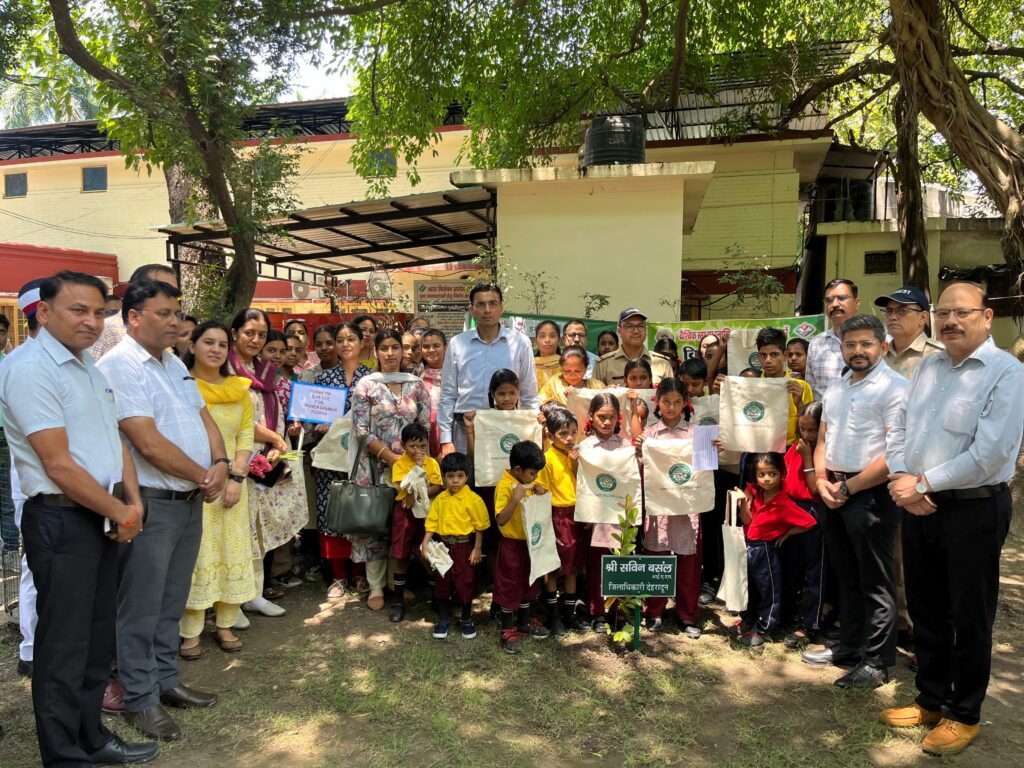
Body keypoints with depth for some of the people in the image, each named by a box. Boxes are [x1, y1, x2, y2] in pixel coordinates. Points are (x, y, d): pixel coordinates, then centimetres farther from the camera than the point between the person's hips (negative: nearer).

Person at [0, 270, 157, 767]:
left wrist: (132, 500, 1)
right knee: (64, 645, 4)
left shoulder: (89, 368, 13)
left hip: (104, 518, 9)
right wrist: (120, 513, -11)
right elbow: (59, 465, -20)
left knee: (97, 638, 18)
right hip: (61, 522, -9)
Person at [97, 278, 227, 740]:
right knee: (141, 608, 6)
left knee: (171, 602, 18)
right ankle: (140, 699, 20)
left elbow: (204, 419, 13)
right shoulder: (118, 366, -16)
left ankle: (165, 681, 32)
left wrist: (220, 465, -6)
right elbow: (150, 444, -22)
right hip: (150, 504, -8)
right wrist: (203, 477, -10)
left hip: (190, 500, 8)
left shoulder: (174, 363, 12)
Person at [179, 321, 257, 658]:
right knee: (193, 554, 1)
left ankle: (225, 624, 21)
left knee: (231, 552, 9)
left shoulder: (240, 389, 7)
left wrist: (237, 477, -7)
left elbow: (246, 436, 5)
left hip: (230, 481, 4)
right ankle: (190, 632, 12)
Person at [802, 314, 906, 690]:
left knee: (875, 583, 3)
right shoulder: (836, 389, 13)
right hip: (835, 493, 8)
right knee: (846, 577, 17)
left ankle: (876, 663, 16)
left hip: (871, 493, -7)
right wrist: (822, 480, 1)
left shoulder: (894, 387, -12)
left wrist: (847, 487, -14)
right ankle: (849, 649, 31)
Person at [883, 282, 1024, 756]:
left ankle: (964, 716, 27)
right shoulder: (927, 367, 9)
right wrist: (900, 478, -9)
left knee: (969, 620, 9)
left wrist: (922, 483, -16)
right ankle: (931, 700, 35)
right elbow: (899, 429, 8)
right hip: (917, 506, 6)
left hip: (973, 509, -6)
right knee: (926, 611, 18)